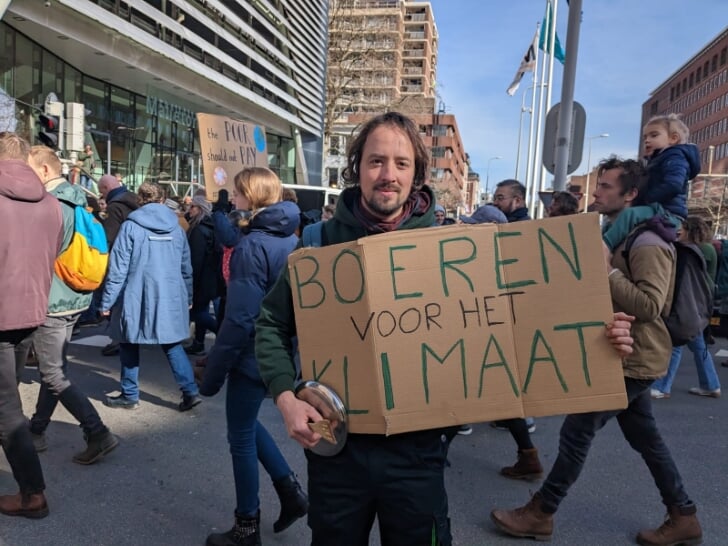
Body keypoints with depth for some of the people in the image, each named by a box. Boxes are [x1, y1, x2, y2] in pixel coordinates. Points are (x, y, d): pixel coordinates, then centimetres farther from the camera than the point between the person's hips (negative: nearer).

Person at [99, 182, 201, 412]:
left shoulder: (131, 227, -6)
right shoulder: (176, 227, 6)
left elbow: (118, 268, -8)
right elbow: (186, 267, 13)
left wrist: (107, 301, -3)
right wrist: (187, 297, 23)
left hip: (137, 297, -4)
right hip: (171, 298, 4)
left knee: (129, 345, 12)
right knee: (172, 345, 12)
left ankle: (129, 395, 20)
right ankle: (190, 391, 4)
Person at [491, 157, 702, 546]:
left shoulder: (647, 243, -18)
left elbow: (650, 306, -28)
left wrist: (607, 271, -28)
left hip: (633, 360, -10)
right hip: (624, 356, 10)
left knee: (576, 432, -4)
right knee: (645, 438, 17)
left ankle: (539, 514, 8)